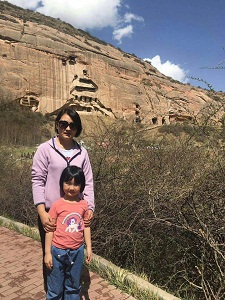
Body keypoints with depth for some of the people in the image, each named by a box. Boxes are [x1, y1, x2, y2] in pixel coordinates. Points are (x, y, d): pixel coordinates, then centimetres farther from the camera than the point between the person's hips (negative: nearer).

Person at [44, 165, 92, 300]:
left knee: (73, 286, 19)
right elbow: (50, 229, -6)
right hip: (58, 251, -3)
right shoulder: (57, 205, -12)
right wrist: (47, 253, -5)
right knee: (55, 288, 12)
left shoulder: (84, 205, -3)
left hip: (77, 251, 3)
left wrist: (89, 248, 7)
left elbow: (86, 227, 6)